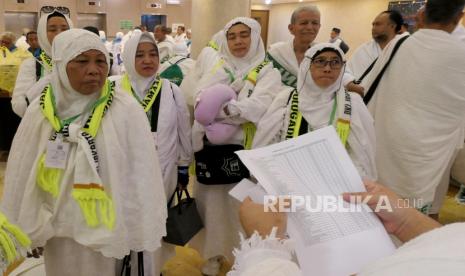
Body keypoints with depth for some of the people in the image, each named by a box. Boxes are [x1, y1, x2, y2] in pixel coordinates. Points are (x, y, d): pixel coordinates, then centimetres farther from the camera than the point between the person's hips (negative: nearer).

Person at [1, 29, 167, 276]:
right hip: (58, 231, 3)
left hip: (110, 228, -2)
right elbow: (20, 176, 3)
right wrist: (25, 229, 8)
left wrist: (141, 231, -8)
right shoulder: (39, 112, -5)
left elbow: (141, 175, -12)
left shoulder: (126, 110, -14)